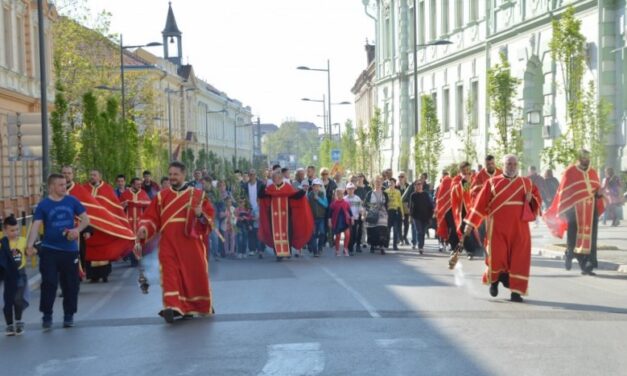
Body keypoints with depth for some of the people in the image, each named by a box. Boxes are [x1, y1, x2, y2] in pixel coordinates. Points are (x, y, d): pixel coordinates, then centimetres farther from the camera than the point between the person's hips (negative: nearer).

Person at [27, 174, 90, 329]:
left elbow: (85, 219, 6)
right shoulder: (43, 205, -5)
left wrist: (78, 229, -16)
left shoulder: (72, 201, 2)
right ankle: (47, 316, 6)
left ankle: (69, 315, 22)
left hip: (70, 250, 2)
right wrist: (30, 244, -29)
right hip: (49, 250, -2)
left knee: (71, 284, 8)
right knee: (49, 283, -5)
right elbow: (36, 225, -13)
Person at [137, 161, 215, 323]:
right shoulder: (161, 196, 9)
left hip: (191, 243, -1)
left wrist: (200, 215, -19)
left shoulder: (198, 195, 4)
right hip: (168, 244, 1)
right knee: (170, 274, -12)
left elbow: (209, 217, 2)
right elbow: (151, 217, 6)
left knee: (196, 274, 7)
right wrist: (145, 227, -13)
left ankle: (202, 306, 27)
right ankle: (173, 307, -20)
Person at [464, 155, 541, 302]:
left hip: (519, 228, 2)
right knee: (497, 257, -6)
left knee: (520, 259, -3)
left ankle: (516, 291, 7)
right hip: (498, 228, -2)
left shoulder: (527, 183, 11)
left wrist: (531, 199, -6)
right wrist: (470, 224, 1)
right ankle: (494, 279, 25)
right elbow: (480, 204, 3)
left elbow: (538, 199, 18)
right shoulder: (492, 183, 4)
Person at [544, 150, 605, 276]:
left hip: (590, 209, 4)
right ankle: (569, 254, 27)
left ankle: (587, 266, 2)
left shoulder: (593, 172, 11)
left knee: (589, 237, -1)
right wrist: (562, 211, -4)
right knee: (575, 235, -3)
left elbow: (597, 188, 19)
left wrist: (599, 193, -5)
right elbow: (564, 192, -3)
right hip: (574, 209, -4)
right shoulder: (570, 172, -4)